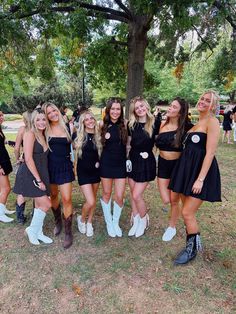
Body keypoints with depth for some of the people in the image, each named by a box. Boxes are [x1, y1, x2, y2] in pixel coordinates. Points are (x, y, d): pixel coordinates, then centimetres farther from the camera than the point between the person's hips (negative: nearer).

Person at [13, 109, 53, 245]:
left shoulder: (43, 135, 11)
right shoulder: (30, 134, -12)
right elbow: (28, 159, -19)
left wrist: (42, 178, 7)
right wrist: (38, 180, -18)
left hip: (41, 174, 8)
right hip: (30, 175, -7)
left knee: (40, 205, 14)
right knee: (46, 204, -8)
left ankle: (38, 232, 30)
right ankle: (32, 229, 16)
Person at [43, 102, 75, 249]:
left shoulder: (67, 127, 0)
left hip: (65, 166, -1)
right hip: (50, 167, 1)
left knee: (67, 199, -6)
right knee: (53, 195, 15)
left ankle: (68, 232, 9)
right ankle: (58, 221, 40)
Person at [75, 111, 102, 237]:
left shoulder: (98, 136, 0)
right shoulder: (79, 135, -7)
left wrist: (99, 162, -1)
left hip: (95, 170, 4)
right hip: (83, 171, -3)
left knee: (93, 199, 15)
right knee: (90, 202, -10)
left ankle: (89, 223, 36)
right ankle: (81, 219, 22)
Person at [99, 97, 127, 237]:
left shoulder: (125, 124, -5)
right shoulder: (103, 124, -3)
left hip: (121, 163, 0)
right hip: (106, 163, 0)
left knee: (119, 197, 1)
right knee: (106, 194, 12)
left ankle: (116, 222, 28)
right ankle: (108, 222, 34)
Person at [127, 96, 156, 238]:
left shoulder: (154, 123, -8)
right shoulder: (132, 124, 3)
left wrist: (147, 152, -6)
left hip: (147, 162, -4)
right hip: (133, 160, 4)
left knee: (137, 195, -5)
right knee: (133, 194, 11)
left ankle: (144, 220, 23)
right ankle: (136, 222, 30)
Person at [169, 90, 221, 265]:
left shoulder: (212, 121, -9)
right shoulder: (198, 121, 17)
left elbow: (210, 153, -17)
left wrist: (200, 179, -21)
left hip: (201, 171, -8)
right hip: (187, 169, 8)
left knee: (187, 213, -5)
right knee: (187, 211, 14)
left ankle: (193, 249, 18)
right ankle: (191, 244, 33)